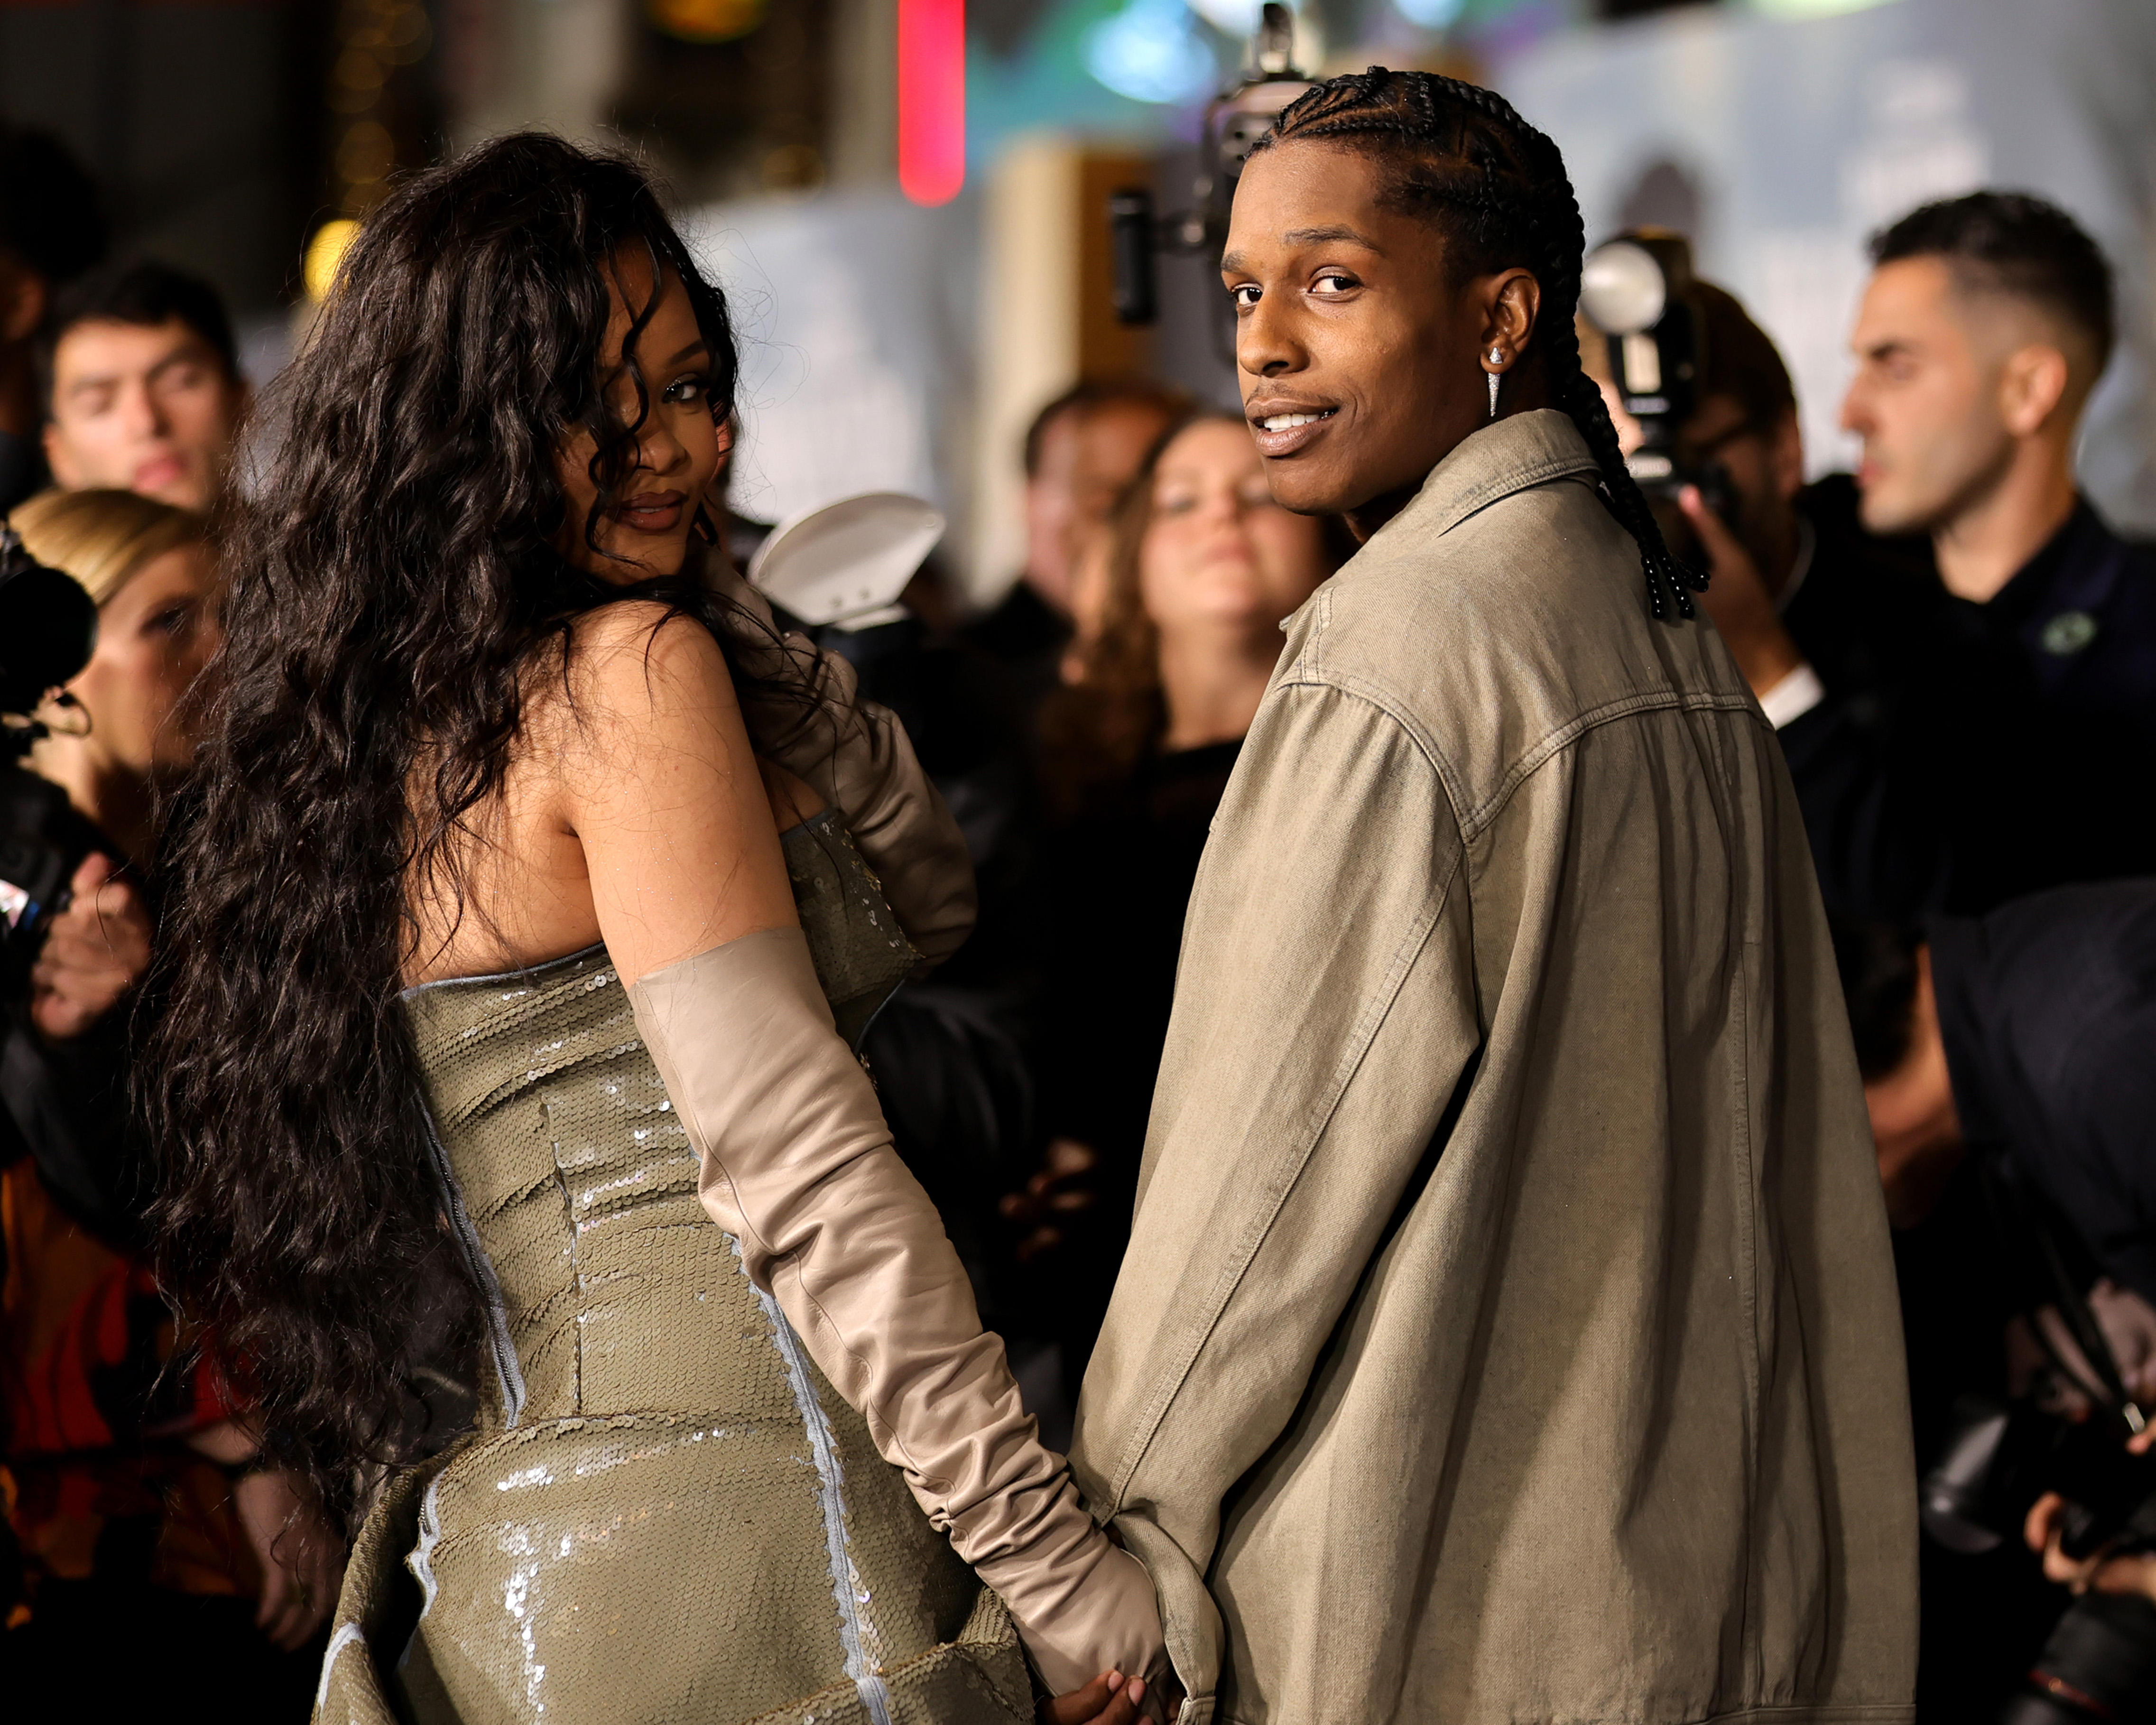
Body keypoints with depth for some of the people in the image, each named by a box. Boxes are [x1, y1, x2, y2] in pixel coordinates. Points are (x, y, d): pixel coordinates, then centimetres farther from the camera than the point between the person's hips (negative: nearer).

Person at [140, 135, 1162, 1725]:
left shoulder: (400, 712, 15)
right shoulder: (633, 673, -10)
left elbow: (921, 902, 20)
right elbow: (796, 1161, -15)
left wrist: (739, 619, 8)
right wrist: (1062, 1566, -12)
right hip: (739, 1530, -9)